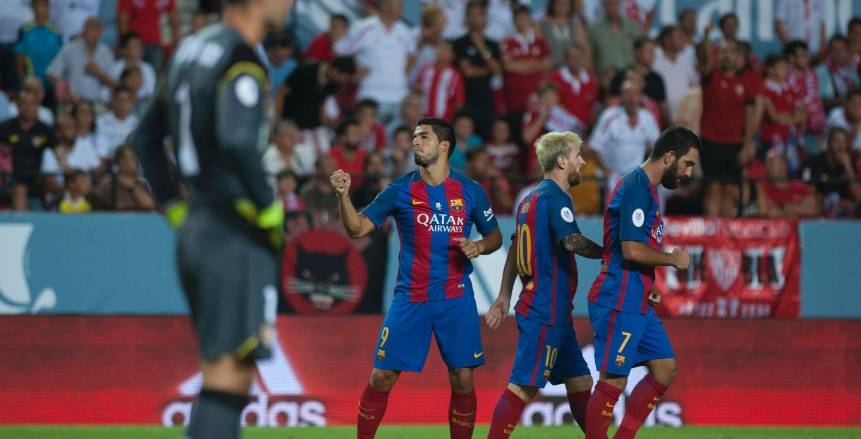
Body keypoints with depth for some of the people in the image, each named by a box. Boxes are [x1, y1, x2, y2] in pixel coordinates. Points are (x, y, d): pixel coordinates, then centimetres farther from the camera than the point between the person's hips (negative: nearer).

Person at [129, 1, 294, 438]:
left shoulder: (191, 50, 13)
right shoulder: (241, 62, -14)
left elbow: (145, 138, 21)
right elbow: (237, 141, -30)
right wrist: (270, 209, -17)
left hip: (195, 228, 9)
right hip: (235, 238, -9)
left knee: (225, 374, 14)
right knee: (227, 381, -10)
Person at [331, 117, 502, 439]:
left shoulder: (470, 192, 2)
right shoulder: (400, 190, 0)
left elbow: (495, 235, 12)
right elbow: (358, 229, -3)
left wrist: (479, 247, -10)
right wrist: (343, 195, -20)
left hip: (456, 299, 0)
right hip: (410, 299, 0)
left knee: (462, 379, -1)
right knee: (382, 376, -2)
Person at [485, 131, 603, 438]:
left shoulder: (533, 197, 17)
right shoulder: (555, 197, -12)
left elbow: (514, 248, 20)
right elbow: (573, 242, -28)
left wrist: (504, 297, 22)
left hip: (555, 313, 10)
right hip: (546, 311, -10)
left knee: (579, 381, 13)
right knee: (523, 386, -10)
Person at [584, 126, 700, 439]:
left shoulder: (646, 188, 16)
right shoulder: (636, 187, -15)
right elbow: (631, 249, -22)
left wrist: (648, 289, 14)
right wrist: (673, 259, -8)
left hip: (637, 303, 10)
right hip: (619, 303, -10)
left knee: (665, 369, 11)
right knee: (613, 380, -7)